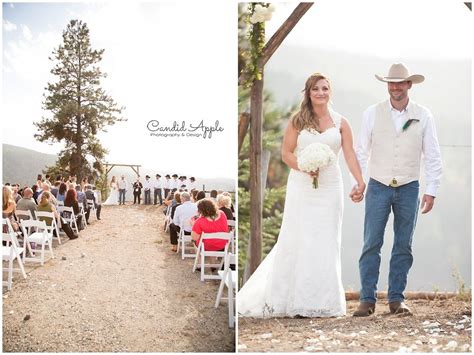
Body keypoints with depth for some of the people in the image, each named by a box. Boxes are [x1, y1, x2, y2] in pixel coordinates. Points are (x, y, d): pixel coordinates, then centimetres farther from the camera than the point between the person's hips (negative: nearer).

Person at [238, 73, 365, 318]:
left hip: (330, 188, 2)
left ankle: (322, 301, 14)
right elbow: (286, 153, 2)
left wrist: (360, 181, -16)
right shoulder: (298, 121, 4)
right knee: (298, 240, 0)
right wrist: (305, 167, -16)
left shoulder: (340, 123, 7)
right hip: (301, 187, -1)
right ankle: (295, 300, 11)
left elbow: (349, 154, -3)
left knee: (326, 241, 4)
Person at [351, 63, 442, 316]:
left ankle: (396, 299, 14)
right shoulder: (372, 114, 1)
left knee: (403, 246, 5)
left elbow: (432, 157, 3)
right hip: (378, 187, -1)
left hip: (409, 189, 1)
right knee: (371, 245, -4)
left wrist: (431, 191, -1)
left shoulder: (423, 116, 2)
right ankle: (367, 300, 1)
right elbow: (361, 152, 3)